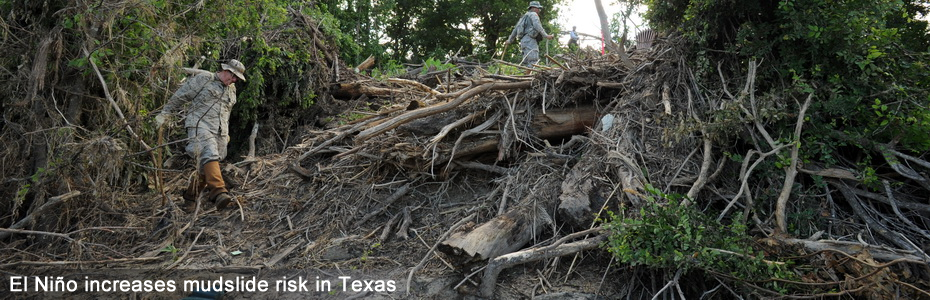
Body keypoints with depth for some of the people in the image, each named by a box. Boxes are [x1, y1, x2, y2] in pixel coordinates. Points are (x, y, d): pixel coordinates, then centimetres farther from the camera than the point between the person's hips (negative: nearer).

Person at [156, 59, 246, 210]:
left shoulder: (231, 89, 22)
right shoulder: (203, 79, 1)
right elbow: (180, 96, 2)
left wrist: (226, 134, 33)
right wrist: (165, 114, 2)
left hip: (220, 131, 7)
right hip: (200, 125, -7)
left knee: (205, 166, 4)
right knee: (209, 155, -25)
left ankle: (190, 195, 17)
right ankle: (219, 192, -40)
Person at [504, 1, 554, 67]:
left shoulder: (524, 16, 29)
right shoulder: (533, 14, 2)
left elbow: (516, 29, 31)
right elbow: (537, 26, -16)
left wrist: (509, 40, 36)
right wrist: (546, 35, -20)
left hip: (524, 41, 10)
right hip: (530, 40, -10)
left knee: (526, 63, 5)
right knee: (533, 62, -20)